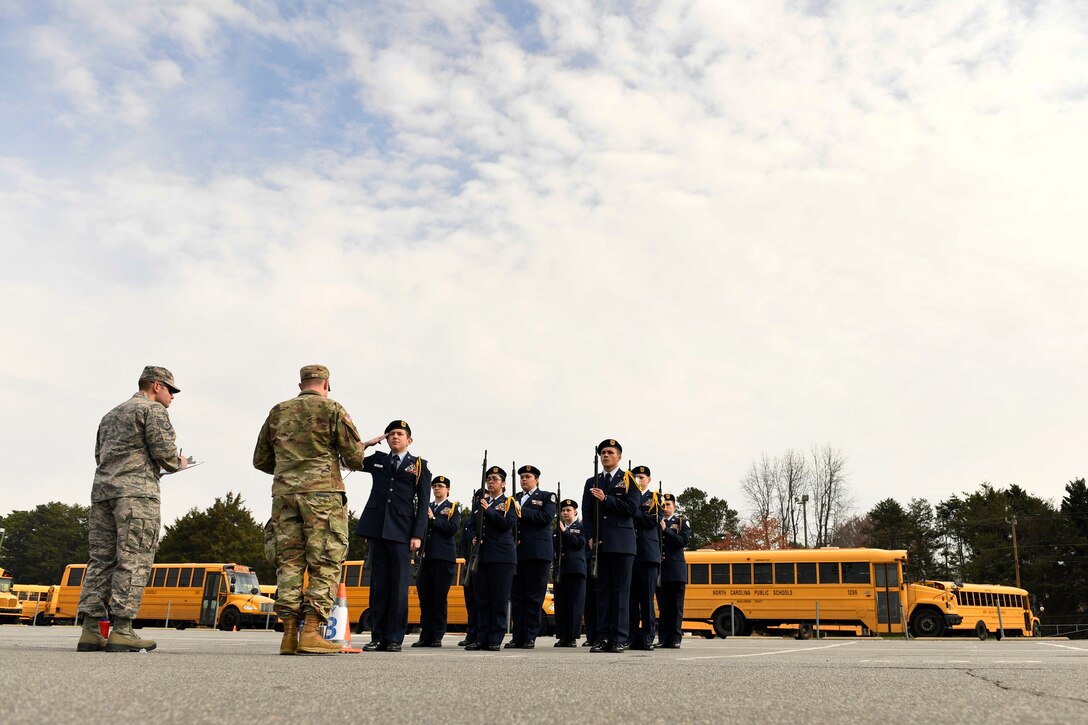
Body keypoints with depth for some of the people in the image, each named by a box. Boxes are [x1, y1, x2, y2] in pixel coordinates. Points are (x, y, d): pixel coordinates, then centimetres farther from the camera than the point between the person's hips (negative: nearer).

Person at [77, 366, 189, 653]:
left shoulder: (111, 415, 28)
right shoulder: (153, 409, 1)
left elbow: (100, 455, 26)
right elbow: (164, 449, -10)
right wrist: (177, 464, 11)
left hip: (102, 489, 8)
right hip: (136, 491, -8)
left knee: (101, 558, 5)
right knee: (134, 560, -9)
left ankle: (91, 630, 1)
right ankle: (121, 631, -13)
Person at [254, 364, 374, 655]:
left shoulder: (278, 412, 16)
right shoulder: (332, 409, 2)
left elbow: (260, 460, 20)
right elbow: (354, 457, -2)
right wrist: (361, 447, 20)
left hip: (284, 493, 5)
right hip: (322, 492, -4)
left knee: (289, 563, 6)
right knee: (325, 565, -2)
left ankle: (289, 634, 2)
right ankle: (311, 633, -10)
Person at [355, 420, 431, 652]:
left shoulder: (419, 465, 9)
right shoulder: (377, 460, 16)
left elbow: (423, 503, 3)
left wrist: (417, 534, -6)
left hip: (401, 531, -2)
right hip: (376, 529, 3)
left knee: (398, 585, -2)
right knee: (378, 584, 4)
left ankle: (394, 639, 2)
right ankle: (377, 637, 8)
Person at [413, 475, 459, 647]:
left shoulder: (453, 508, 6)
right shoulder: (426, 507, 20)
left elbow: (453, 528, -9)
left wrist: (433, 519, -10)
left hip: (444, 557, -4)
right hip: (426, 556, 4)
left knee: (439, 598, -2)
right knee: (424, 597, 3)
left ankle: (437, 637, 3)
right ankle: (425, 636, 8)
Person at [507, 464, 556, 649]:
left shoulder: (547, 497, 8)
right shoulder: (514, 499, 22)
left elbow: (546, 517, -9)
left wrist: (522, 511, -12)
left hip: (537, 552, -4)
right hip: (516, 552, 4)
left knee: (534, 597, -3)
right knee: (516, 596, 3)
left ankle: (530, 638, 0)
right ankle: (517, 637, 7)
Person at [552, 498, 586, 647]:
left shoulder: (581, 527, 7)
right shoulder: (557, 528, 19)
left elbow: (580, 543, -9)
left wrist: (564, 531, -11)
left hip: (576, 570, -4)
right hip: (560, 570, 4)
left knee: (575, 605, -4)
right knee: (560, 605, 2)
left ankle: (573, 637, 0)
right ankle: (562, 637, 7)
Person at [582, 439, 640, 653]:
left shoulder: (628, 480, 6)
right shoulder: (592, 483, 16)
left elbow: (632, 507, -7)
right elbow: (586, 512, 11)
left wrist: (606, 499, -12)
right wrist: (591, 537, -2)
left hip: (622, 544, -3)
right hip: (600, 544, 3)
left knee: (621, 589, -3)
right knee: (602, 589, 3)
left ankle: (619, 639, -1)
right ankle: (603, 637, 5)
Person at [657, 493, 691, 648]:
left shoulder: (682, 522, 8)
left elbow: (684, 540, -8)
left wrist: (666, 530, -16)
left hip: (676, 571, -2)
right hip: (660, 570, 2)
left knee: (676, 606, -1)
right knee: (663, 606, 4)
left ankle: (675, 639, 0)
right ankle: (664, 639, 6)